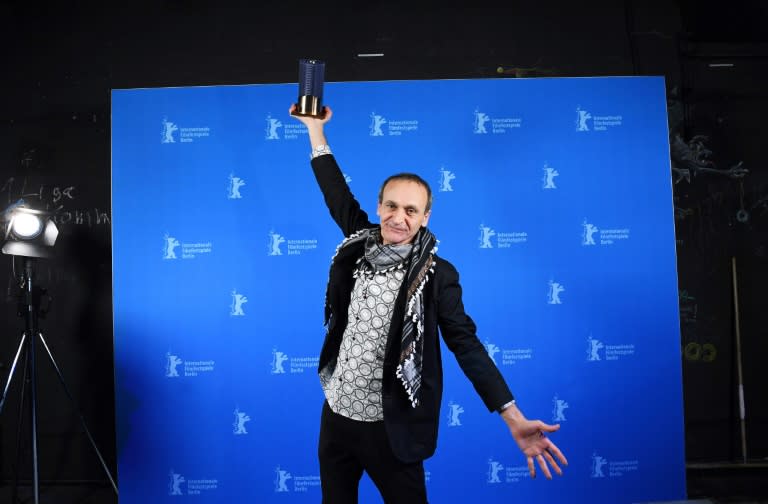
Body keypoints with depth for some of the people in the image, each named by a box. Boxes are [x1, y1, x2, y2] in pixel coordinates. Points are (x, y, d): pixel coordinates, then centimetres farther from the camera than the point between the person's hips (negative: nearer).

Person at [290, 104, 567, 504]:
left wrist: (514, 419, -23)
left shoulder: (437, 274, -14)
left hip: (389, 427, -5)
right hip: (336, 414, 5)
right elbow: (338, 196, 11)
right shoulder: (362, 245, -2)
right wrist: (315, 129, 16)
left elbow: (466, 345, -15)